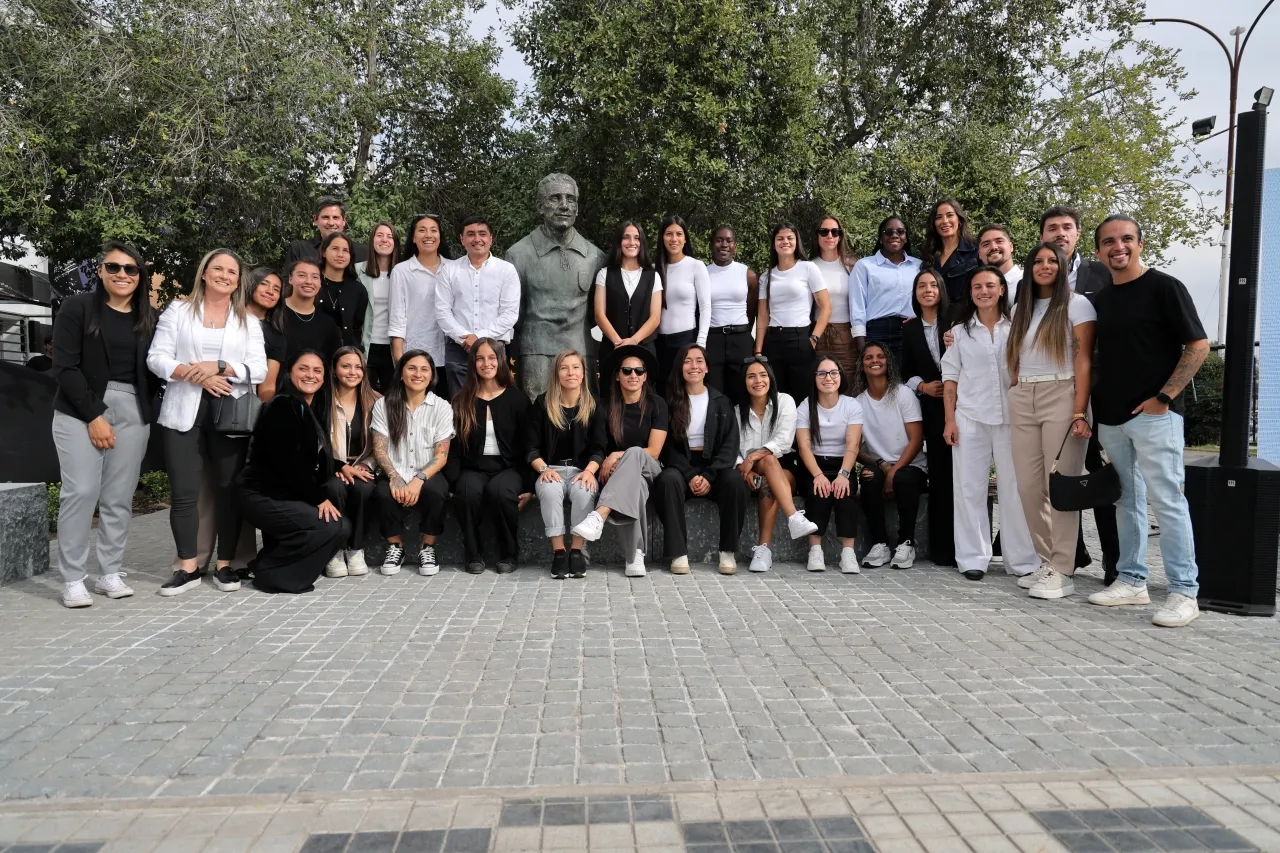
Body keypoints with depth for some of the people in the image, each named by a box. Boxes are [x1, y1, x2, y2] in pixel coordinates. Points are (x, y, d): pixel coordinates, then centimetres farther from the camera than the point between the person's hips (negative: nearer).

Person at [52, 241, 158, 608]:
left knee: (120, 497, 3)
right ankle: (73, 580, 0)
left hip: (132, 412, 3)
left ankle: (111, 574, 12)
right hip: (80, 410, -3)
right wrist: (93, 416, -12)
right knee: (81, 491, -9)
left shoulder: (149, 317, 10)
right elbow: (65, 368, -6)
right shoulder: (77, 307, 0)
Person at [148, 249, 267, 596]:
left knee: (229, 489, 3)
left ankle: (225, 565, 12)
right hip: (185, 411, -1)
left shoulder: (248, 321, 12)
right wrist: (197, 376, -13)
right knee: (183, 492, -2)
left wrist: (218, 367, -14)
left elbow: (259, 370, 1)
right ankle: (188, 567, 8)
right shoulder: (178, 310, 10)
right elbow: (157, 357, 1)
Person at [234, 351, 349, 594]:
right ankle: (270, 570, -3)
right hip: (262, 496, -9)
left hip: (290, 493, 9)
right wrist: (319, 498, -16)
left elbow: (317, 460, 15)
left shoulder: (312, 411, 14)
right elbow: (287, 463, -21)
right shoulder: (282, 407, -15)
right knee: (333, 527, -19)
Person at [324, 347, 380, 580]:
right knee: (336, 489, -35)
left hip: (361, 469, 2)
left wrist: (364, 467, -9)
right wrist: (343, 467, -16)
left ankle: (356, 550, -15)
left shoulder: (374, 402, 7)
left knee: (364, 489, -32)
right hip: (330, 469, -1)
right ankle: (335, 550, -16)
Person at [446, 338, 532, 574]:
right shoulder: (461, 401, 9)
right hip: (474, 468, 1)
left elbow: (527, 445, 4)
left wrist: (528, 487, -5)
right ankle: (474, 554, -12)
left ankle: (510, 554, -12)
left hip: (509, 468, -1)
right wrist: (454, 483, -9)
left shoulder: (517, 398, 5)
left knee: (500, 490, -35)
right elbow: (455, 448, 5)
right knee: (469, 490, -33)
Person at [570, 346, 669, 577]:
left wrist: (619, 456, -17)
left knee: (634, 452, -37)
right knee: (635, 486, -38)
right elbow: (598, 451, -1)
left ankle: (599, 516, -55)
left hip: (649, 472, 0)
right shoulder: (605, 408, 2)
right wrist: (605, 466, -22)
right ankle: (635, 556, -38)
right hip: (618, 476, 0)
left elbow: (653, 452, -7)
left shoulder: (656, 404, -1)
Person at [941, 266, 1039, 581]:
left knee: (1014, 487, 1)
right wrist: (949, 420, -1)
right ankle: (973, 558, 7)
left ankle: (1022, 559, 8)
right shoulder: (959, 331, 9)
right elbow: (950, 376, 6)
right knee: (969, 487, 1)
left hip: (1011, 416, -1)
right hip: (970, 417, 1)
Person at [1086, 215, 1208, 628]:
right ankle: (1132, 580, 22)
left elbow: (1198, 345, -7)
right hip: (1111, 417, 7)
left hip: (1154, 414, -6)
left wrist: (1164, 396, -14)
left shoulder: (1164, 287, -4)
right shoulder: (1101, 299, 14)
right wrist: (1095, 408, 10)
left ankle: (1184, 592, 2)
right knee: (1126, 500, 12)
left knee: (1166, 500, -6)